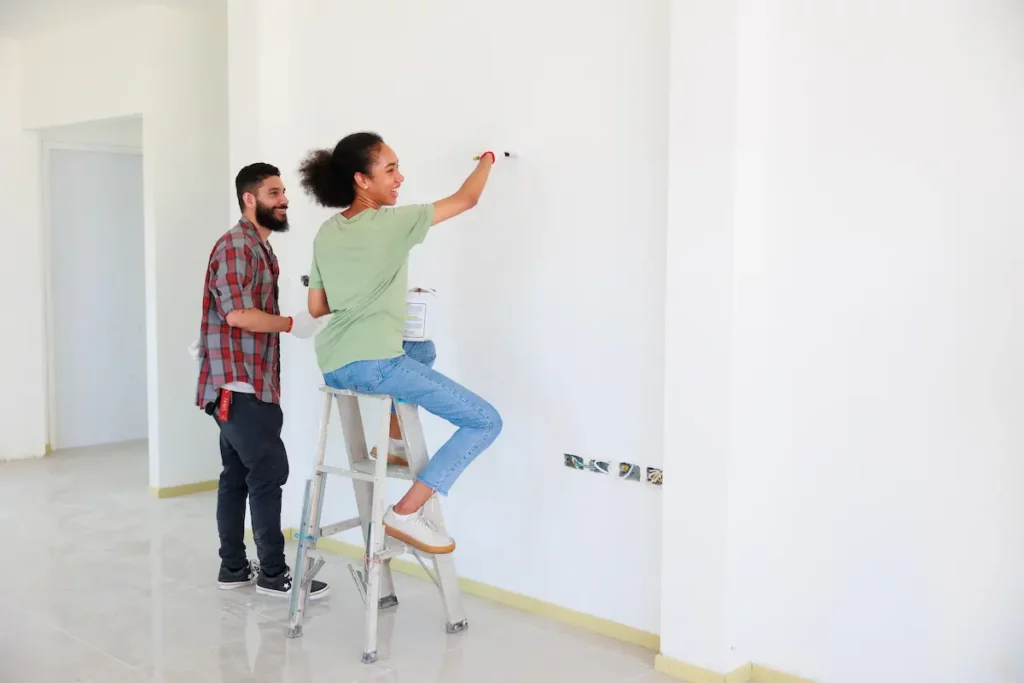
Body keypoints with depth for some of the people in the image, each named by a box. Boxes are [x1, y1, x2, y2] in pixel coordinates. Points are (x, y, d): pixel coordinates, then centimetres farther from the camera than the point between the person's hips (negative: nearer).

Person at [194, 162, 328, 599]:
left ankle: (233, 568, 19)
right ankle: (273, 574, -1)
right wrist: (292, 324, -16)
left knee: (237, 475, 12)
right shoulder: (236, 246, -13)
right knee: (269, 470, -8)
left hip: (249, 383, 10)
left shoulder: (259, 248, 19)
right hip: (237, 384, -10)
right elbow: (237, 313, -22)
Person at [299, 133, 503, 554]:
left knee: (422, 350, 37)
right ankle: (406, 513, -8)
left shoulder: (326, 233, 13)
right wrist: (488, 160, 22)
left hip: (332, 367, 8)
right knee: (486, 422, -3)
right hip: (372, 364, -8)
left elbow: (316, 308, 18)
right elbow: (466, 200, 4)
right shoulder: (391, 223, -6)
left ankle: (394, 437, 29)